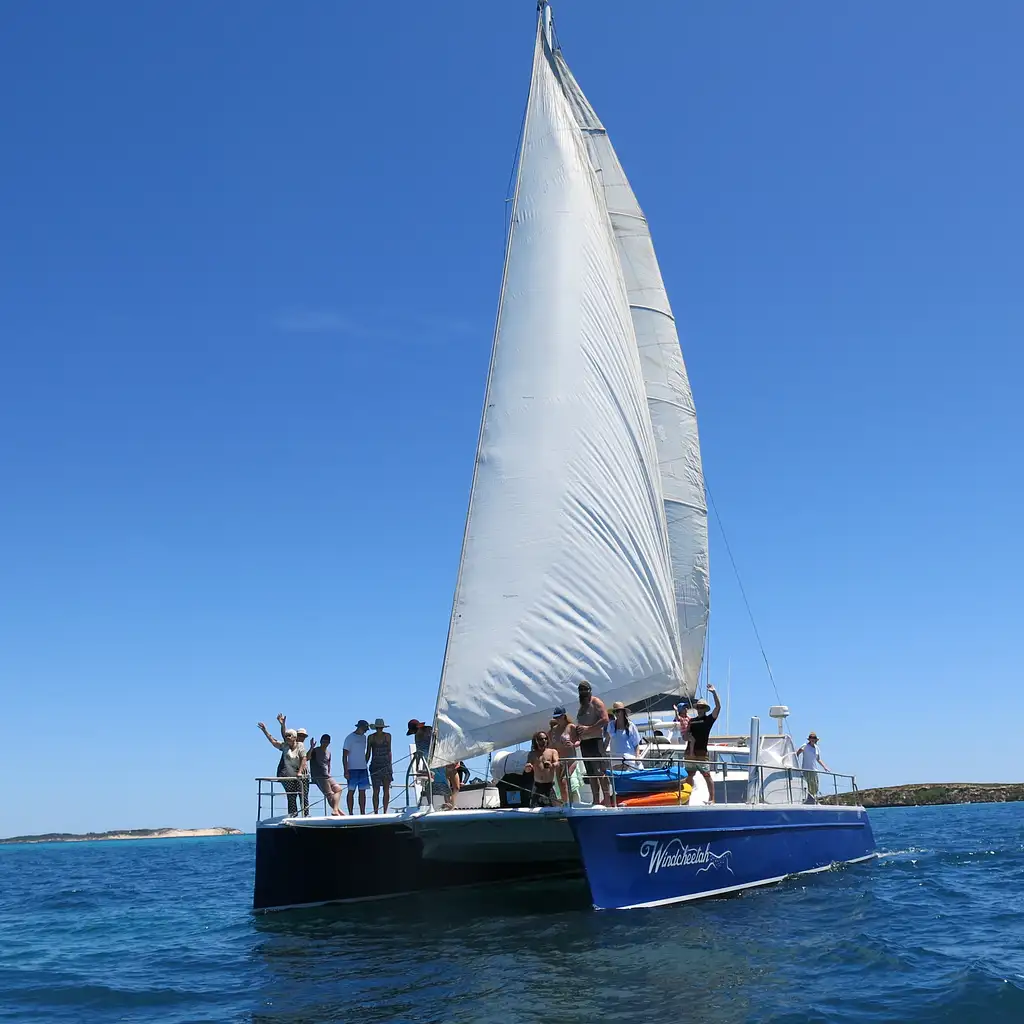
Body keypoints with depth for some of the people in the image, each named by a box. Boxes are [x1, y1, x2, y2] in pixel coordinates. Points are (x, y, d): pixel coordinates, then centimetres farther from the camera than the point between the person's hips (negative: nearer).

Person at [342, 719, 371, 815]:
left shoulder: (364, 737, 15)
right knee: (351, 791, -2)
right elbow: (344, 756, -9)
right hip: (352, 769, -6)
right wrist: (346, 771, -14)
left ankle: (363, 813, 7)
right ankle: (350, 813, 0)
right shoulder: (350, 738, -6)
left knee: (362, 791, 5)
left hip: (363, 769, 6)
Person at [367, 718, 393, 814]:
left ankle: (385, 812, 2)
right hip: (375, 766, -1)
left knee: (386, 789, -3)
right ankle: (376, 812, 2)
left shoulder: (388, 736, 6)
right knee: (376, 790, -3)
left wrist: (390, 764, 9)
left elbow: (389, 751, 12)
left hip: (386, 765, 1)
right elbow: (368, 753, 7)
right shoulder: (371, 737, 2)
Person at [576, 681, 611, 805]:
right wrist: (578, 729, 5)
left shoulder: (596, 702, -5)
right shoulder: (582, 705, 20)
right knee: (591, 773, 9)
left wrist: (588, 728, -20)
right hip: (584, 741, 9)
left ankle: (607, 799, -11)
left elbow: (605, 720, -16)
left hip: (595, 740, -9)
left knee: (600, 771, -12)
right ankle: (596, 800, 13)